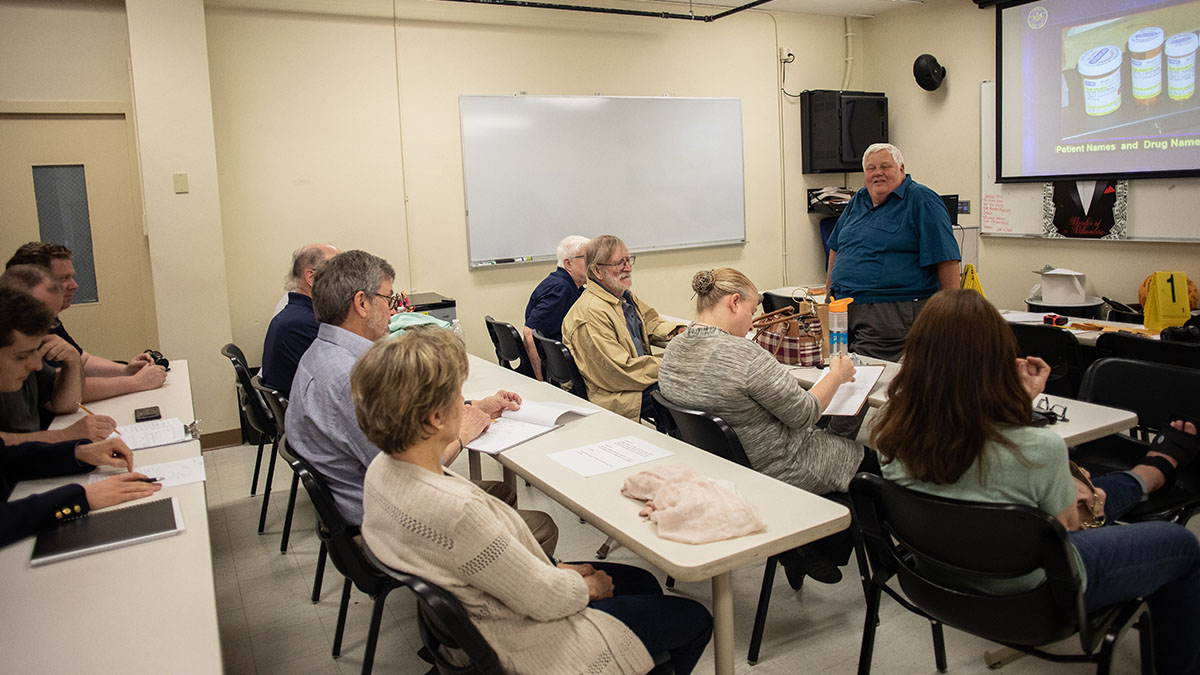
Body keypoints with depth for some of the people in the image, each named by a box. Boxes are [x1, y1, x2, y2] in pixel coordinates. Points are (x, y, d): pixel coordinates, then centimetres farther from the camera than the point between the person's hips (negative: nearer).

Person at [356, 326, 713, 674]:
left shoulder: (383, 468, -10)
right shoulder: (453, 509, -39)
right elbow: (545, 600, -25)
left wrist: (554, 568, 3)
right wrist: (587, 587, -5)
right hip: (522, 644, -9)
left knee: (643, 582, 24)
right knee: (694, 621, 8)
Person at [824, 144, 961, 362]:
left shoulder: (922, 201, -4)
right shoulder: (858, 201, 18)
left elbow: (946, 259, -9)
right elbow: (836, 248, 27)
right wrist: (830, 294, 22)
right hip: (842, 309, 7)